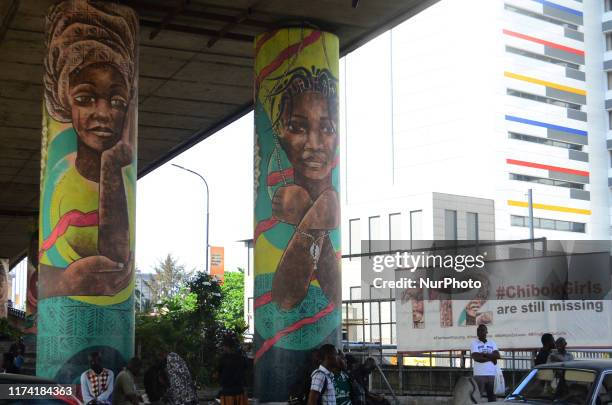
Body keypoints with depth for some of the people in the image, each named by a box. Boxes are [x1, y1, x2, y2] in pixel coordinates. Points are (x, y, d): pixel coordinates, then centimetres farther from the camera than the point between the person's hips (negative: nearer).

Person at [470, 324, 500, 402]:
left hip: (492, 373, 4)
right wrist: (491, 358, -5)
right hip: (479, 374, -4)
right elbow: (476, 357, -11)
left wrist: (484, 354, -10)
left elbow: (497, 355, 0)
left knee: (492, 396, 6)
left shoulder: (492, 343, 15)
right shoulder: (474, 343, 2)